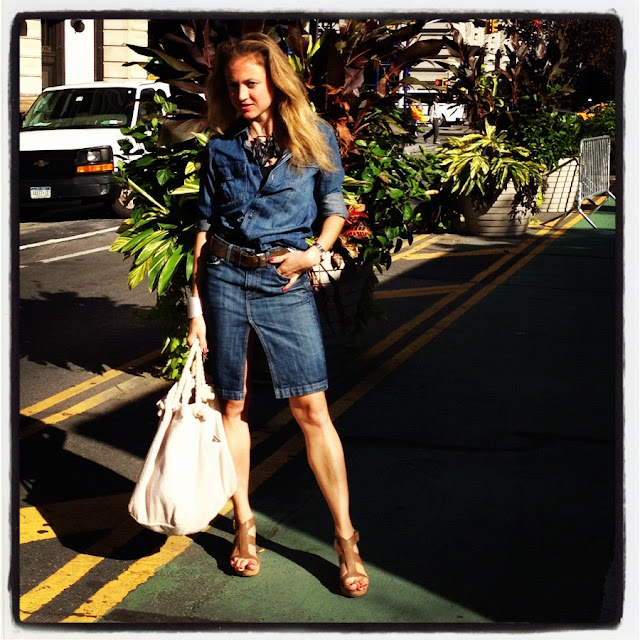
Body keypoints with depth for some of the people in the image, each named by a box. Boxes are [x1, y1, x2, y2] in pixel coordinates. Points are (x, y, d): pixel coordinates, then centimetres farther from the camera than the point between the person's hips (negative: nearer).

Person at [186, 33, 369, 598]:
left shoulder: (315, 136, 3)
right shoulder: (222, 147, 7)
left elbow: (334, 206, 10)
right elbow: (206, 226, 8)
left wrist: (316, 251, -9)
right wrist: (196, 306, 5)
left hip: (285, 283, -2)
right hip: (224, 279, 2)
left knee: (311, 407, -6)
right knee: (233, 404, 7)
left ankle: (345, 536, 2)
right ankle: (244, 523, 21)